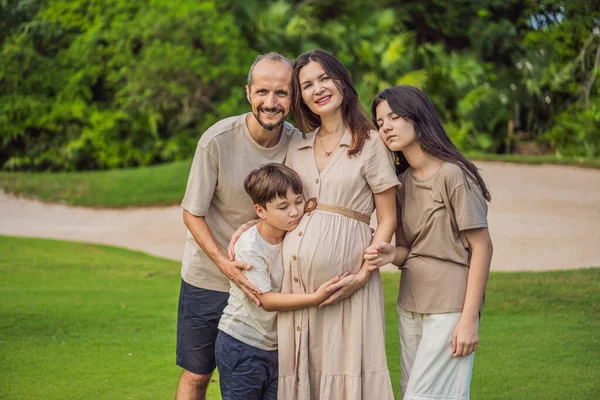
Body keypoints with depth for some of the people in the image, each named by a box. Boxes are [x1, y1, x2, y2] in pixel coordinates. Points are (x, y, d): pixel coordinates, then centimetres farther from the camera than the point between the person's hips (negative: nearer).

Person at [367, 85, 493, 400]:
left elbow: (482, 247, -13)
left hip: (450, 306, -8)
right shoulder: (402, 181, 9)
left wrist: (469, 319, -16)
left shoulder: (453, 174, -13)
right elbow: (407, 250, 11)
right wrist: (390, 255, -14)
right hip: (410, 305, 8)